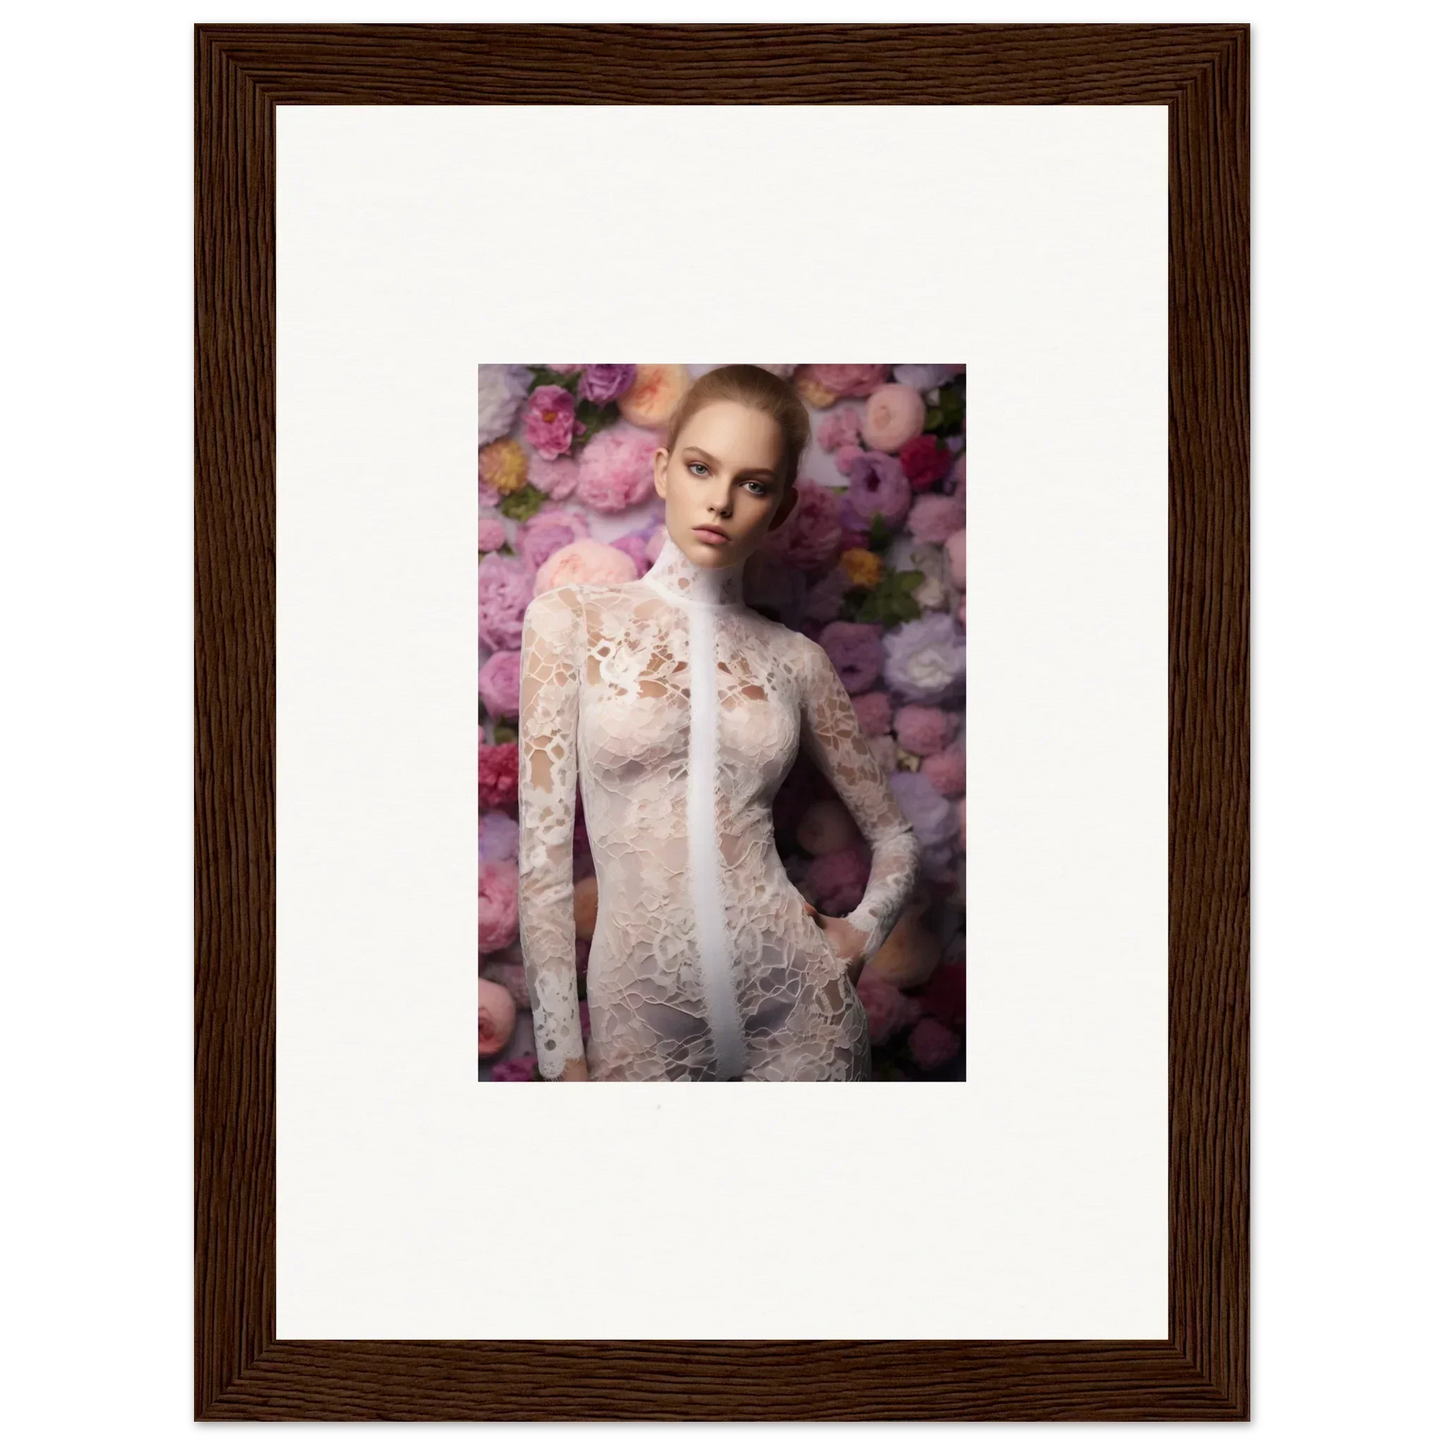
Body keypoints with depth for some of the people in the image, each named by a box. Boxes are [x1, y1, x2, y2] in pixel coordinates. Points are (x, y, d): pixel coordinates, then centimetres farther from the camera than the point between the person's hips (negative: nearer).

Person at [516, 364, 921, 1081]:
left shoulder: (796, 660, 4)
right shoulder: (571, 619, -2)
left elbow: (895, 838, 17)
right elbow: (541, 856, -5)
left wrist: (862, 930, -2)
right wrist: (561, 1056, -7)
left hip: (798, 1006, 2)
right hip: (641, 1017, -2)